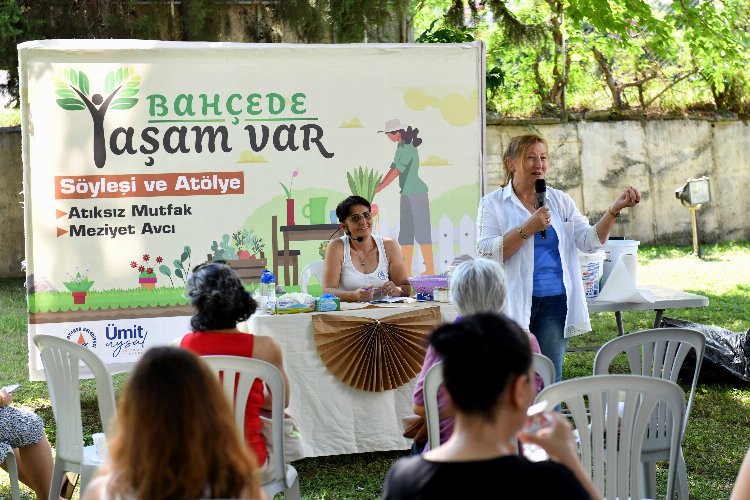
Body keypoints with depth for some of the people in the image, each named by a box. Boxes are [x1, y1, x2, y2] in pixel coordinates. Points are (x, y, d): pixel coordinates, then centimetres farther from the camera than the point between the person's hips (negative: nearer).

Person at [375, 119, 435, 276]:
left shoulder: (408, 149, -17)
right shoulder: (400, 148, 11)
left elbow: (396, 172, -21)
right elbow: (393, 169, 16)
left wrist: (378, 189, -19)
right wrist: (378, 187, 9)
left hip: (417, 193, -10)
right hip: (407, 194, 10)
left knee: (421, 230, -7)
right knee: (405, 233, 8)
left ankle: (430, 269, -4)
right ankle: (406, 270, 11)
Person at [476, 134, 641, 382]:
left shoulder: (559, 200, 13)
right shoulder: (493, 203, 2)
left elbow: (589, 241, 4)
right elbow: (486, 253, -11)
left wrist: (615, 208, -10)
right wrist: (528, 228, -16)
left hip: (555, 302, 3)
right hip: (515, 305, -3)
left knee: (550, 380, 4)